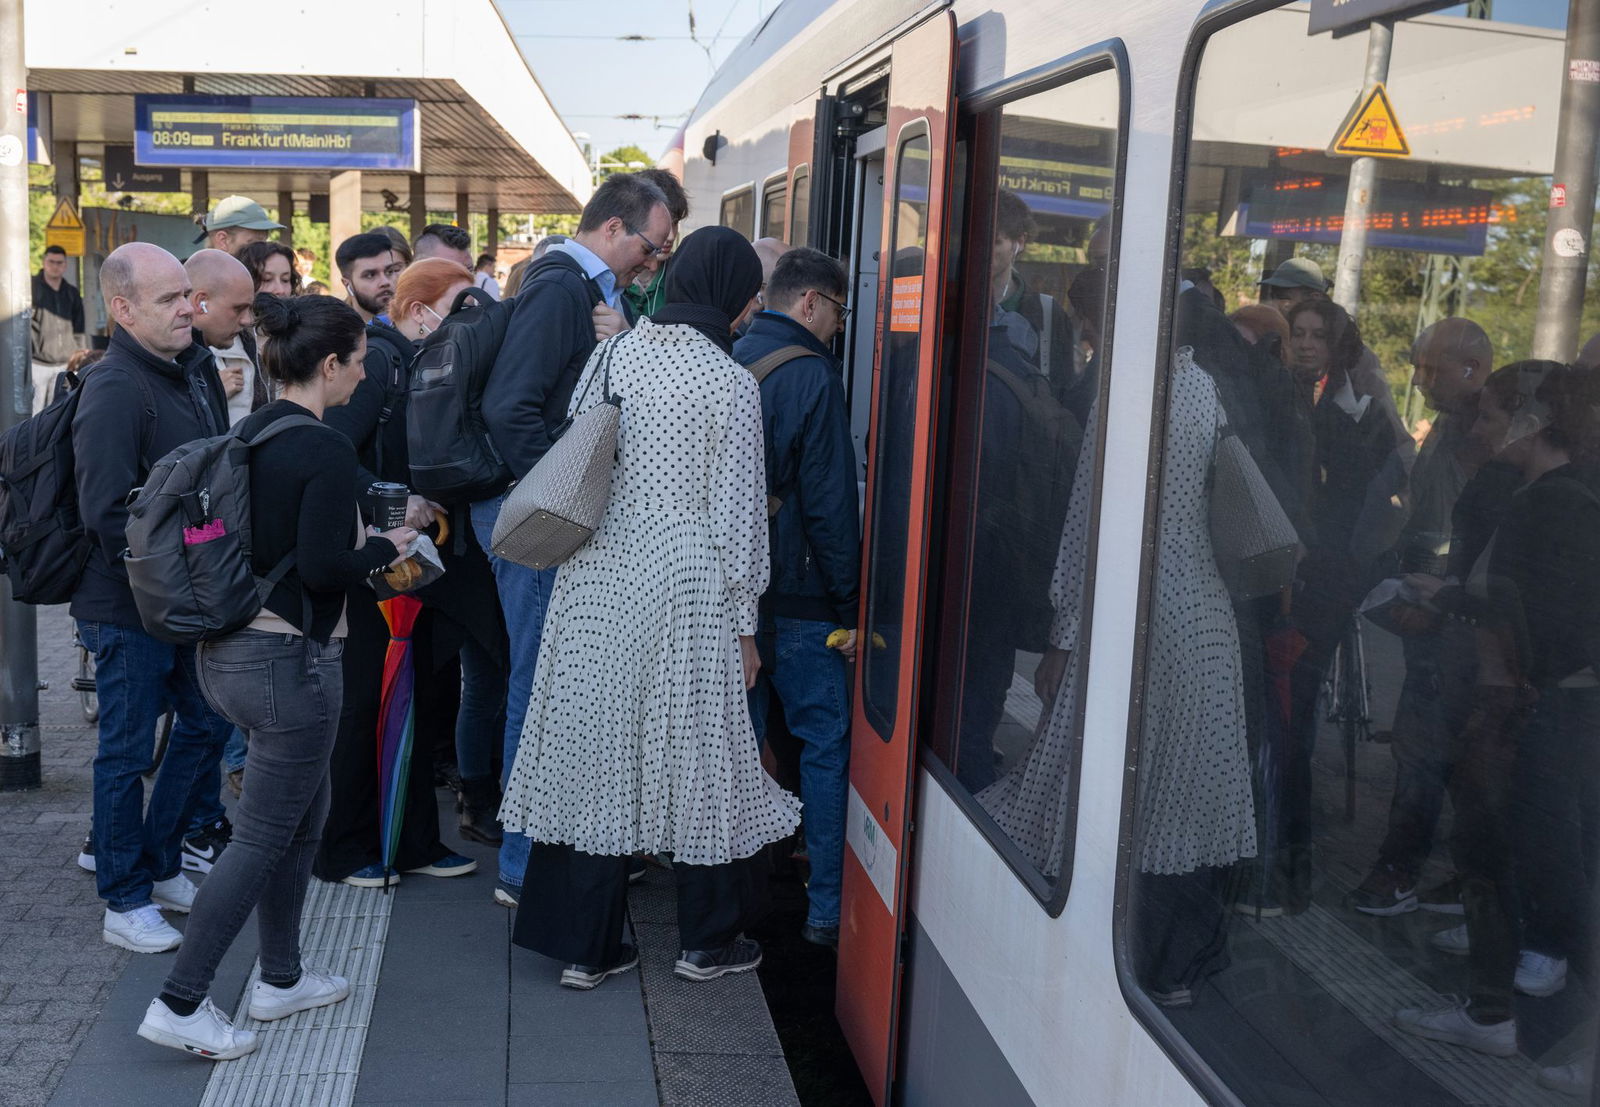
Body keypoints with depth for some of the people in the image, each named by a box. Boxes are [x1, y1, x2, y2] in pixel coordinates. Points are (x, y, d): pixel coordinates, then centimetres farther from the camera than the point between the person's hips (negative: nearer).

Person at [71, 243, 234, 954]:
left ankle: (158, 866, 34)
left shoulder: (197, 367, 6)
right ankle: (125, 902, 19)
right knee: (128, 752, 5)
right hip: (128, 608, -8)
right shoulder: (114, 390, -21)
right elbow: (109, 515, -26)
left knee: (206, 726, 17)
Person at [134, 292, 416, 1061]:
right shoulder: (324, 449, -18)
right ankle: (179, 1005, 8)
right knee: (263, 838, 3)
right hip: (289, 660, -9)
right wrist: (384, 548, -4)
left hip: (228, 648, 9)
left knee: (303, 817, 21)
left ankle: (280, 978, 32)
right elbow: (326, 568, -21)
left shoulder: (248, 435, 8)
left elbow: (267, 541, 11)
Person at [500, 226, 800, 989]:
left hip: (597, 582, 5)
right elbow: (735, 513, -9)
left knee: (593, 750, 10)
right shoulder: (730, 382, -10)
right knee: (697, 753, 9)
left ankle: (585, 944, 17)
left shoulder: (609, 356, 5)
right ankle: (708, 941, 23)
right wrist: (745, 623, -1)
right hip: (686, 588, -5)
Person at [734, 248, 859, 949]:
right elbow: (829, 504, -15)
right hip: (798, 598, -7)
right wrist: (851, 607, -10)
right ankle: (828, 910, 4)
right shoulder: (811, 375, -13)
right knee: (826, 745, 1)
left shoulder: (731, 361, 9)